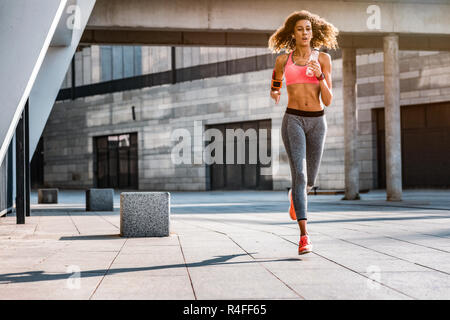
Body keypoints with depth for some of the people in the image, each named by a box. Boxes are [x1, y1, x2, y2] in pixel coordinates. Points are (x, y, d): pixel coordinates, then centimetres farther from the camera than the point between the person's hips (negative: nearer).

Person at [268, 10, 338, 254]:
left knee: (309, 179, 12)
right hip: (293, 120, -2)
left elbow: (328, 100, -2)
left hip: (316, 122, 2)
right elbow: (274, 88, 25)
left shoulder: (323, 59, 5)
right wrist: (274, 94, 8)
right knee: (299, 173, -18)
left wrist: (320, 75, -13)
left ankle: (294, 196, 51)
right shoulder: (283, 60, 6)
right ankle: (304, 236, -19)